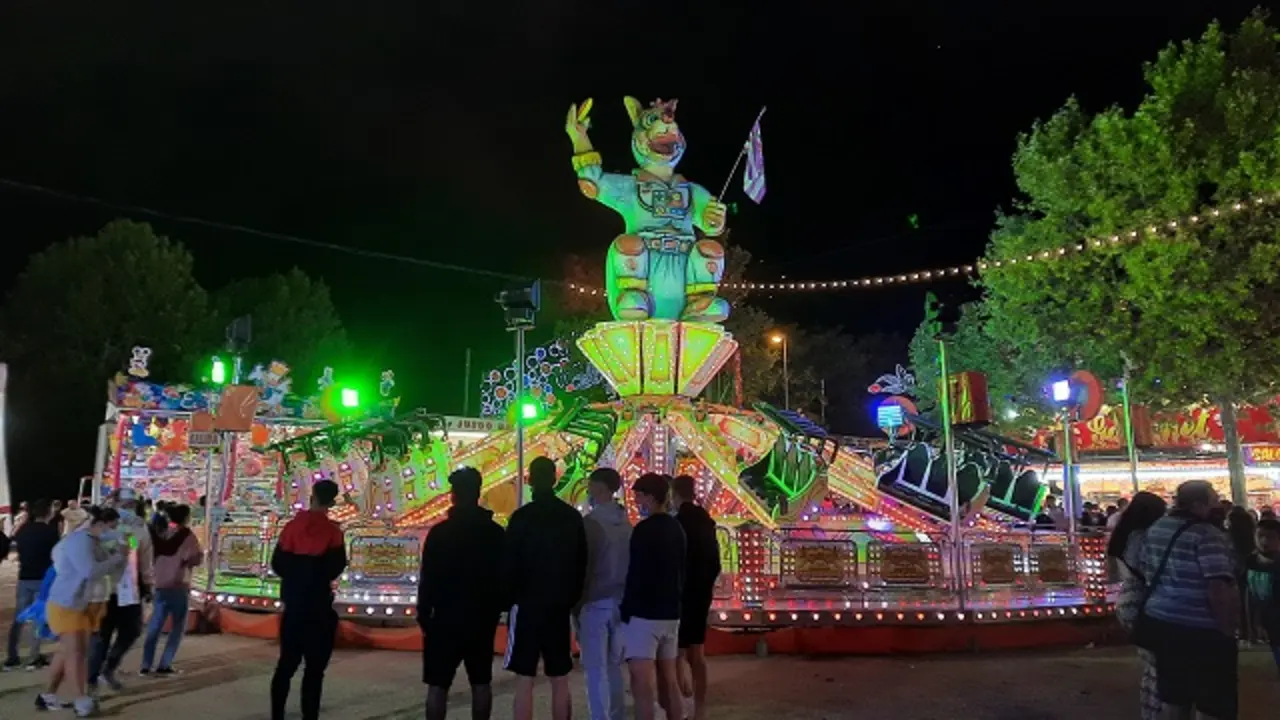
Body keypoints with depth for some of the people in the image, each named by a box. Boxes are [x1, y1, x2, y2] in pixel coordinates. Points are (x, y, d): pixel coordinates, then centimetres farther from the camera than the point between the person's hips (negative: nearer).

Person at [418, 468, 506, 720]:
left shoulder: (440, 532, -11)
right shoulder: (496, 532, 2)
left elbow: (428, 579, -10)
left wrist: (423, 616, 0)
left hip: (446, 618, -4)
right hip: (483, 619, 4)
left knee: (437, 685, 3)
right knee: (481, 683, 12)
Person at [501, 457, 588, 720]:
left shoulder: (521, 517, -11)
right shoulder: (573, 517, 4)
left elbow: (509, 565, -9)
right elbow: (581, 564, 9)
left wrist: (508, 599, 5)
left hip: (528, 604, -4)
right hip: (560, 605, 4)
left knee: (524, 681, 0)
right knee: (560, 681, 11)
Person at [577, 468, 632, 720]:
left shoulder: (591, 522, -13)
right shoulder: (625, 521, 5)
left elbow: (583, 567, -12)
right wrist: (626, 596, 13)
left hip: (596, 602, -6)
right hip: (621, 601, 6)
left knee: (596, 669, 1)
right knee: (614, 665, 16)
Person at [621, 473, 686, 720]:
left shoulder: (644, 529, -14)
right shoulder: (676, 528, 11)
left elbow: (636, 575, -16)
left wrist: (626, 612, -10)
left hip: (644, 613, -8)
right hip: (670, 612, 8)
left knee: (642, 681, -6)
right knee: (668, 678, 16)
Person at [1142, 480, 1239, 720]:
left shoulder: (1156, 528, 8)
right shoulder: (1208, 535, -18)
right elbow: (1219, 590, -23)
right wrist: (1228, 629, -14)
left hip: (1162, 620, 8)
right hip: (1202, 628, -8)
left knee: (1174, 697, 16)